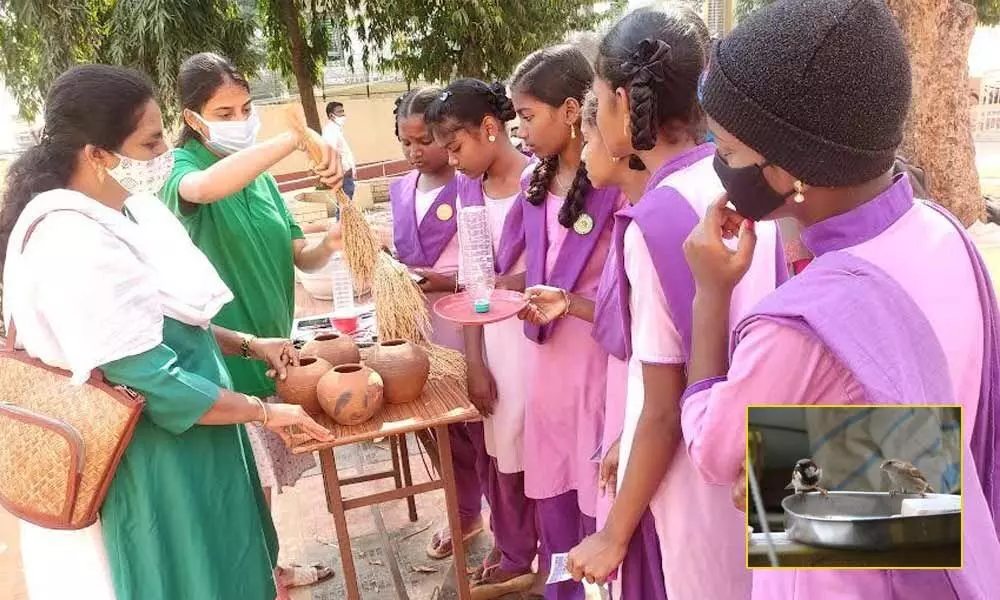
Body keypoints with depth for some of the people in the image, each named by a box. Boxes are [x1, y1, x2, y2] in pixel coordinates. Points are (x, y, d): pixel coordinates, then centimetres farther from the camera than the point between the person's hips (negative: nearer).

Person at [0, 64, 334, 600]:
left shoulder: (125, 210, 3)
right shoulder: (76, 248, -27)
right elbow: (154, 383, -27)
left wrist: (248, 345, 8)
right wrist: (265, 412, -17)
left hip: (183, 442, 9)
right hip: (150, 461, -9)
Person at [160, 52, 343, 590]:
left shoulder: (261, 177, 8)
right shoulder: (185, 167, -12)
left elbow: (299, 258, 6)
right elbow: (204, 189, -39)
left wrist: (329, 245, -16)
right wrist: (295, 138, -43)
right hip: (224, 355, -7)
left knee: (265, 475, 20)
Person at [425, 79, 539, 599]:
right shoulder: (468, 189, 7)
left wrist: (516, 283, -21)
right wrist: (474, 363, 2)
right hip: (493, 339, 6)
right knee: (499, 451, 15)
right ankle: (513, 556, 37)